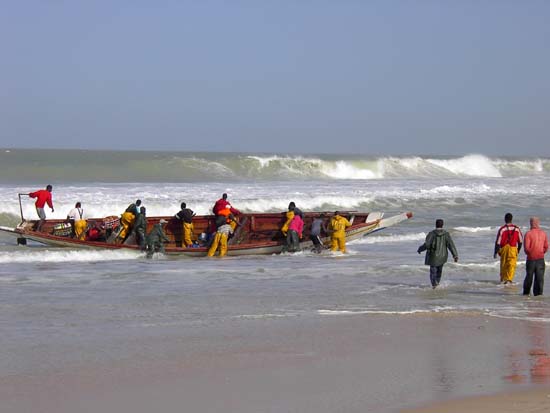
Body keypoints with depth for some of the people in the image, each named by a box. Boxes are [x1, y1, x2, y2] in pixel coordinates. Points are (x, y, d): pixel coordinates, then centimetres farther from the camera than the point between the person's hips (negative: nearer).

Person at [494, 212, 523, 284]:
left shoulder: (502, 229, -8)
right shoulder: (517, 229, -1)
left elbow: (498, 241, -8)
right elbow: (520, 241, 8)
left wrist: (495, 252, -1)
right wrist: (518, 250, 23)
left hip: (504, 249, 0)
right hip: (513, 249, 0)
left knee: (503, 265, 14)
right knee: (511, 265, 1)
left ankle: (503, 279, 23)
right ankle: (509, 279, -10)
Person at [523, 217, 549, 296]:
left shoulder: (528, 233, -11)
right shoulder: (543, 233, 2)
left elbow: (526, 247, -13)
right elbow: (546, 247, 4)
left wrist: (528, 253, 6)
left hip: (531, 258, -2)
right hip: (541, 258, 2)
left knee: (529, 276, 9)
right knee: (540, 276, 4)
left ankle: (526, 292, 18)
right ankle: (539, 292, -1)